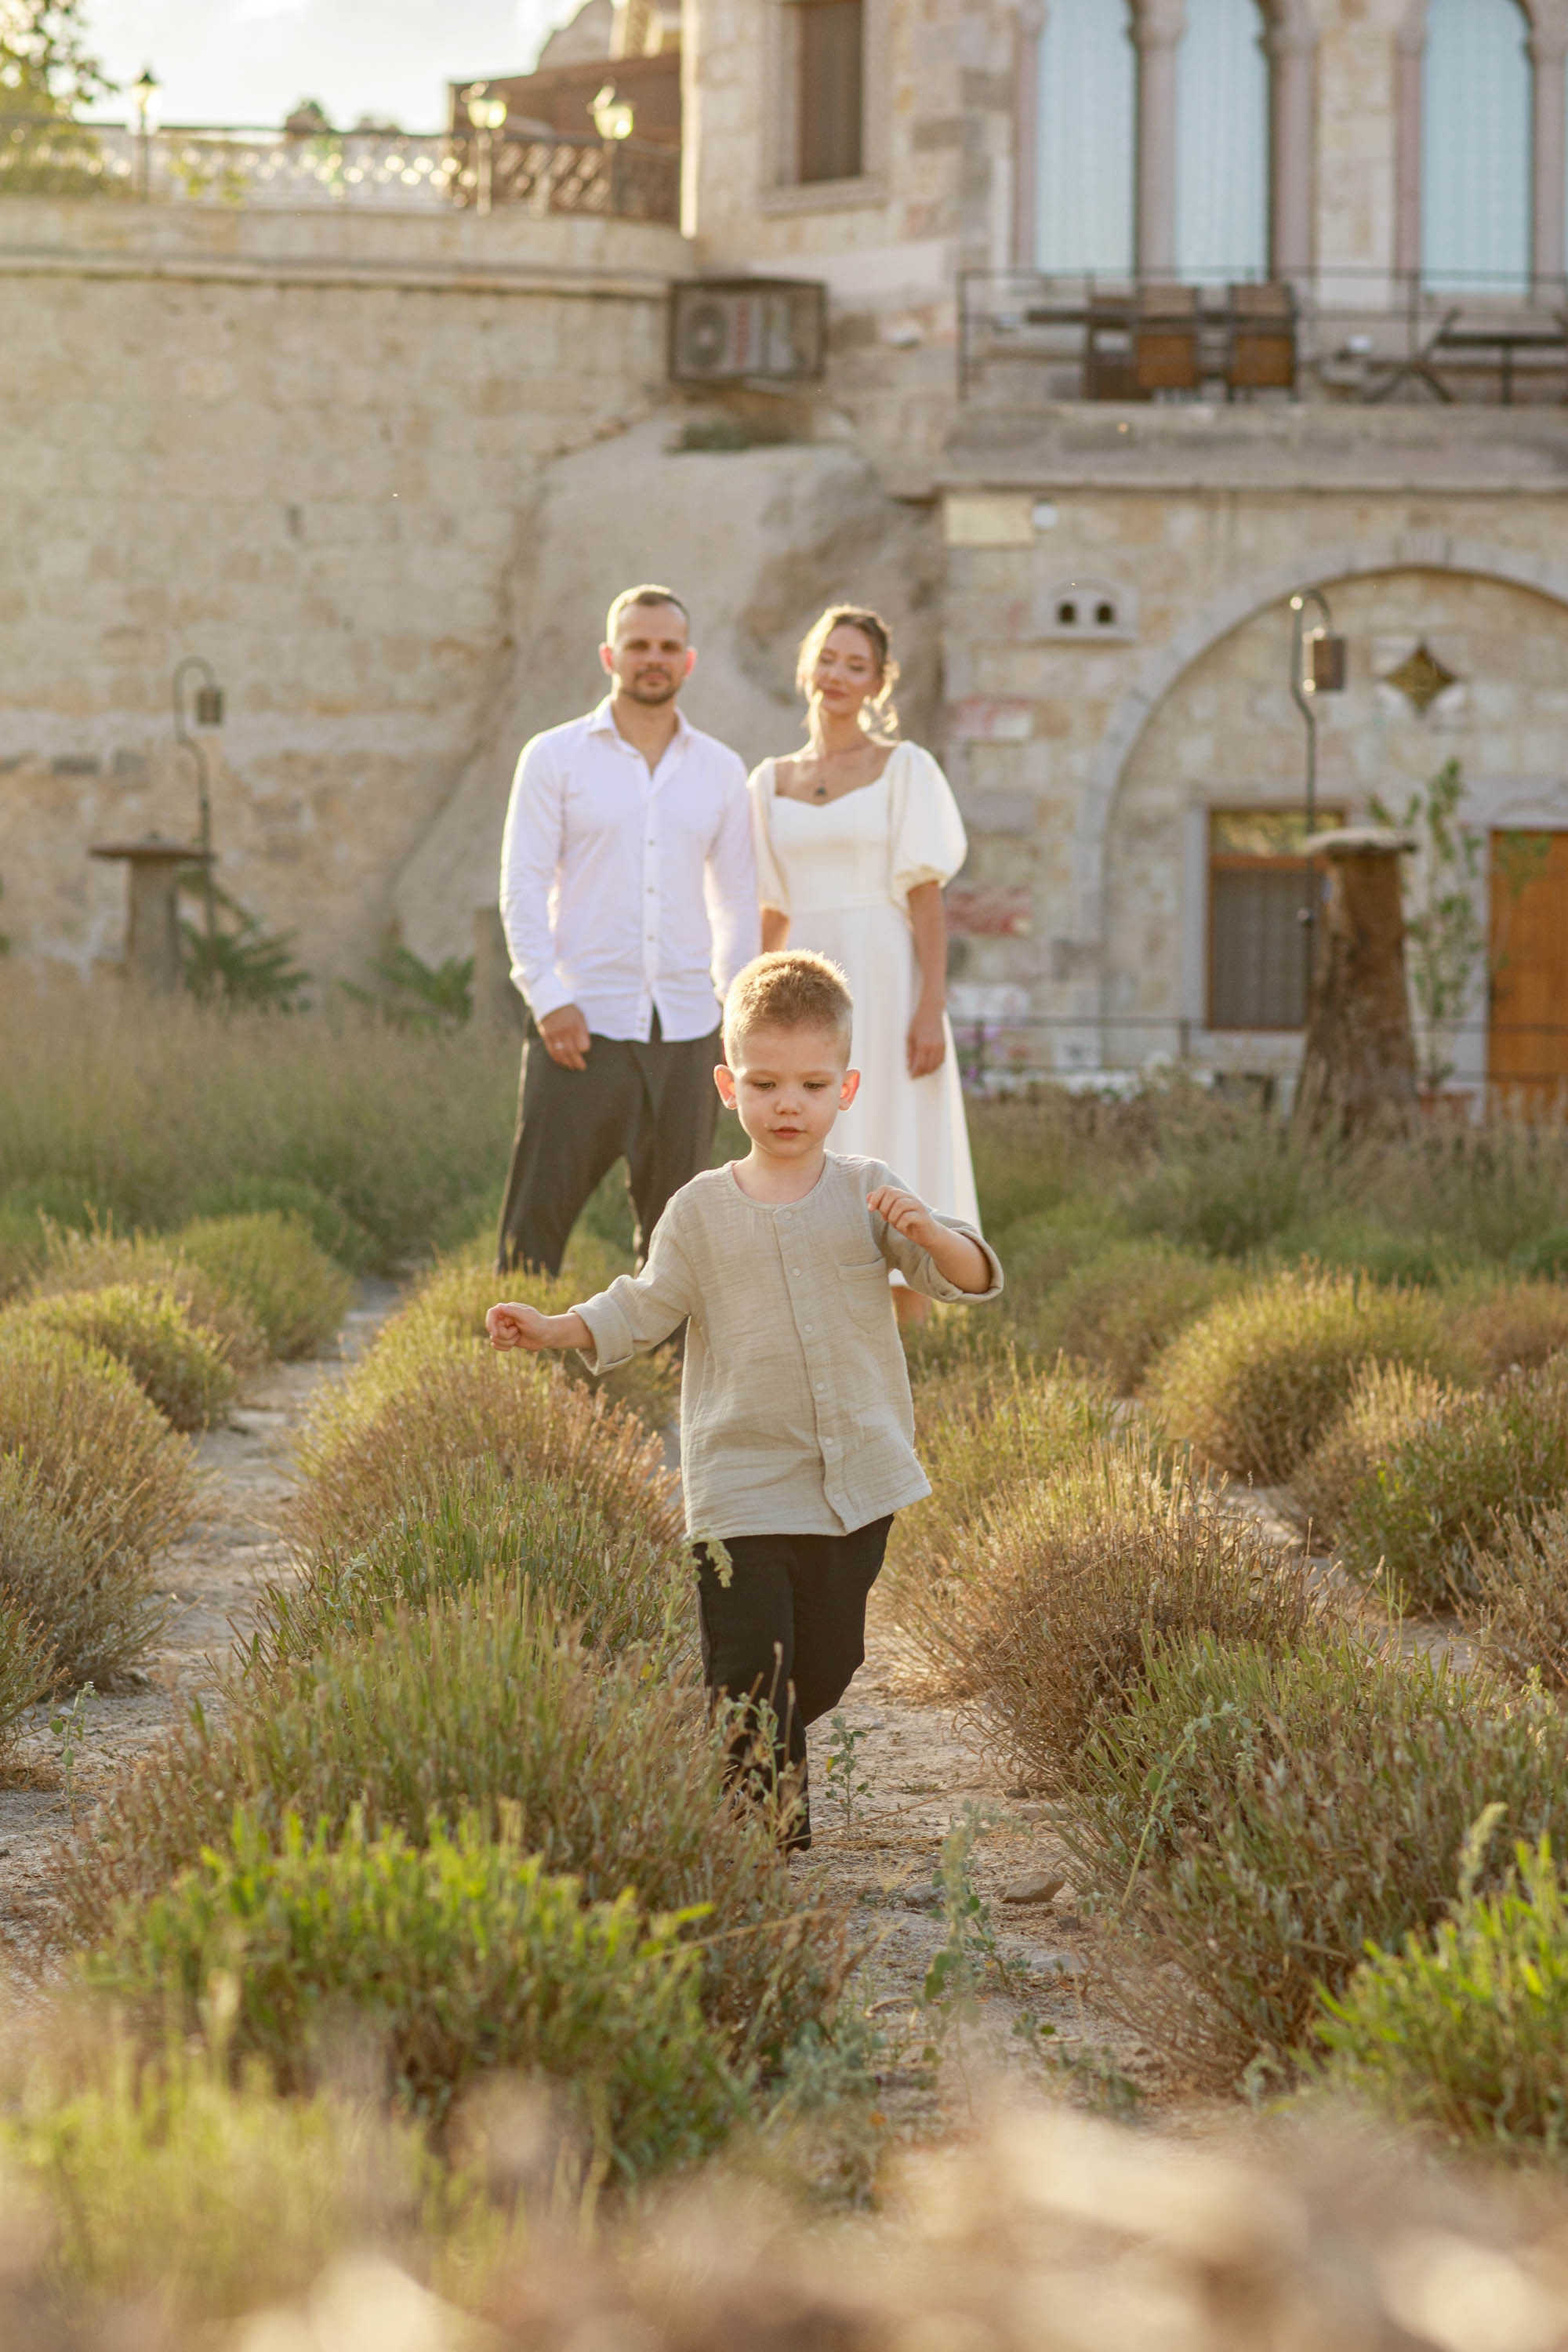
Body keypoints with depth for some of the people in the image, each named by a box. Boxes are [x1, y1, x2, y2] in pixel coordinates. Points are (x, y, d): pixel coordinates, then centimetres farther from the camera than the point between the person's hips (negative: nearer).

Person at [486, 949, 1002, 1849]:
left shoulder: (868, 1192, 1)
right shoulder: (704, 1209, 1)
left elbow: (975, 1276, -5)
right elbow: (644, 1309, 8)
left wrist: (927, 1233, -26)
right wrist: (550, 1329, -6)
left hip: (858, 1481, 2)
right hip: (743, 1485, -1)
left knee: (827, 1663, 12)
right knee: (750, 1665, -8)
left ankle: (780, 1751, 39)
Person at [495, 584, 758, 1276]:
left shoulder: (720, 771, 12)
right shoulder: (555, 757, 3)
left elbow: (738, 899, 16)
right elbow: (522, 886, -1)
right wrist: (548, 998, -11)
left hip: (685, 1033, 3)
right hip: (583, 1027, -3)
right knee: (537, 1218, -6)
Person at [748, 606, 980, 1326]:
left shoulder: (905, 769, -1)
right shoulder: (773, 781, 12)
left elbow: (926, 897, -6)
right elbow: (774, 913, 15)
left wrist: (932, 1009, -14)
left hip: (884, 986, -5)